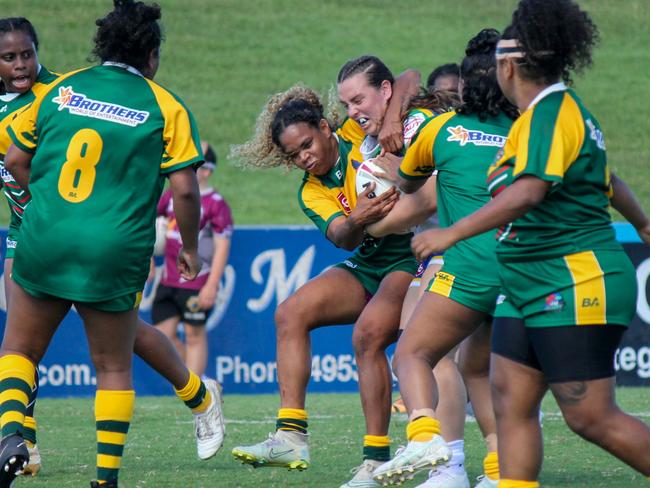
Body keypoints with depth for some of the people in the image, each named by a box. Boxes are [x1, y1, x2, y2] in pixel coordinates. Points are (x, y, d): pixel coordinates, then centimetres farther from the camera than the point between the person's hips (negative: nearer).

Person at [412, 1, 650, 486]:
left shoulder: (550, 114, -16)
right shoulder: (565, 110, 16)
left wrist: (452, 233, -30)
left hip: (576, 285, -10)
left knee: (592, 418, -9)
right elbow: (608, 183, 31)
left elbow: (528, 192, -31)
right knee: (511, 402, 4)